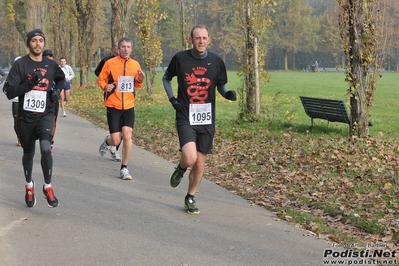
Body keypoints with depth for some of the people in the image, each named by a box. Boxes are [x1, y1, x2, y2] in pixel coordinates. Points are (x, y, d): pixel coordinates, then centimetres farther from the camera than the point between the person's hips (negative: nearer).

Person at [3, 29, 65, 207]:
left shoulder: (51, 65, 3)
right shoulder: (20, 64, -8)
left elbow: (61, 78, 26)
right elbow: (9, 92, -13)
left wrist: (57, 90, 6)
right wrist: (29, 84, -25)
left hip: (46, 114, 1)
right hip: (26, 117, -1)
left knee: (46, 148, -22)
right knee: (28, 153, 13)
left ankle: (48, 187, -2)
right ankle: (29, 186, 40)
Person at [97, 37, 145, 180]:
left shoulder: (135, 65, 5)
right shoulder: (110, 63, -5)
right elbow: (100, 79, 2)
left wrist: (140, 80, -6)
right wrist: (105, 86, -19)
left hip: (129, 106, 2)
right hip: (113, 106, -2)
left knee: (127, 135, -12)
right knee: (116, 141, -3)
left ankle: (124, 168, 3)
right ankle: (107, 142, 36)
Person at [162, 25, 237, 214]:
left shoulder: (216, 62, 0)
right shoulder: (180, 58, -3)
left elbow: (221, 85, 14)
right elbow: (166, 78, 13)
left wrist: (227, 94, -8)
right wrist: (172, 98, -1)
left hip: (206, 120, 3)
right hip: (185, 118, -2)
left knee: (200, 163, 8)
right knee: (190, 158, -22)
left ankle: (190, 198, 30)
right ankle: (181, 168, 16)